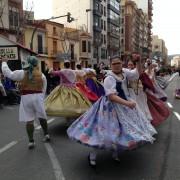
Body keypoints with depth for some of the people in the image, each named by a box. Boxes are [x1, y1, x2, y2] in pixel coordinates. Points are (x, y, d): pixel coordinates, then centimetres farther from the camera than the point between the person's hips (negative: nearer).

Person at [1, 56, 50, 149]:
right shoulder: (42, 75, 3)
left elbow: (8, 73, 2)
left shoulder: (22, 73, -4)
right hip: (38, 97, 1)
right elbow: (44, 90, 7)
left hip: (26, 98, -1)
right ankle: (46, 134, 25)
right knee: (42, 117, 17)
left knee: (29, 120, 3)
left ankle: (31, 141, 7)